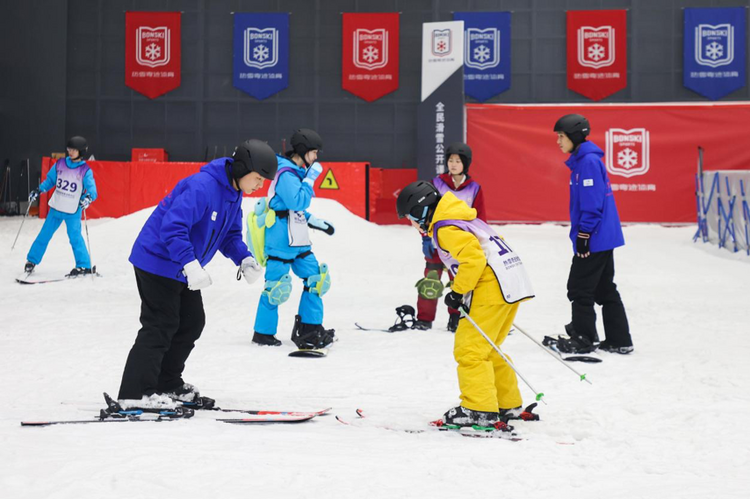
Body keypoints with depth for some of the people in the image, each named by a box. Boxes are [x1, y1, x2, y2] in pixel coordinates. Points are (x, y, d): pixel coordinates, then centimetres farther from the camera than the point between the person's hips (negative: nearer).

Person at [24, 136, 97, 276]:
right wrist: (38, 191, 3)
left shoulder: (85, 171, -10)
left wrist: (88, 197, -37)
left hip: (73, 211, -4)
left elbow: (92, 189, -17)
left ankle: (84, 266, -2)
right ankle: (32, 260, 23)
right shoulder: (60, 164, 0)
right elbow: (50, 180, 13)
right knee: (44, 234, 10)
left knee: (75, 237, -11)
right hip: (56, 208, 4)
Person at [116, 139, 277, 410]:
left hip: (183, 269, 10)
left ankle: (168, 384, 27)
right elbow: (173, 227, -35)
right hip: (158, 262, -10)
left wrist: (244, 259, -4)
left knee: (192, 322, 14)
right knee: (160, 326, -10)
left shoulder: (234, 194, 5)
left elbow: (230, 234, 15)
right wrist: (190, 264, -41)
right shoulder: (201, 187, -28)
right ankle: (135, 393, -8)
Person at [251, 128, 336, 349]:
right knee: (277, 286, -6)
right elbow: (298, 202, -24)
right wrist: (310, 178, -17)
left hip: (299, 242, 10)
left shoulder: (297, 173, 15)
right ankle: (263, 332, 7)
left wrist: (317, 222, 20)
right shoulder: (286, 173, -15)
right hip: (281, 242, -10)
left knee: (317, 279, 7)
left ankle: (309, 328, 12)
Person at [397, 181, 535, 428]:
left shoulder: (444, 228, -9)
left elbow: (474, 257, -22)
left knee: (470, 349, -8)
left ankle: (479, 409, -11)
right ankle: (508, 404, 25)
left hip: (491, 287, -10)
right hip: (511, 284, 10)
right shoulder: (460, 219, 22)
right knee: (486, 349, 20)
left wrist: (458, 292, -13)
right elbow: (491, 245, 28)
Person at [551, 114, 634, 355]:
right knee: (605, 289, 13)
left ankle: (583, 340, 7)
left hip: (595, 239, -10)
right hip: (604, 238, 10)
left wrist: (583, 235, -19)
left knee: (579, 288, -1)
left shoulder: (589, 161, -17)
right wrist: (583, 235, 23)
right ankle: (619, 340, 16)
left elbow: (592, 203, -21)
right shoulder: (581, 160, 14)